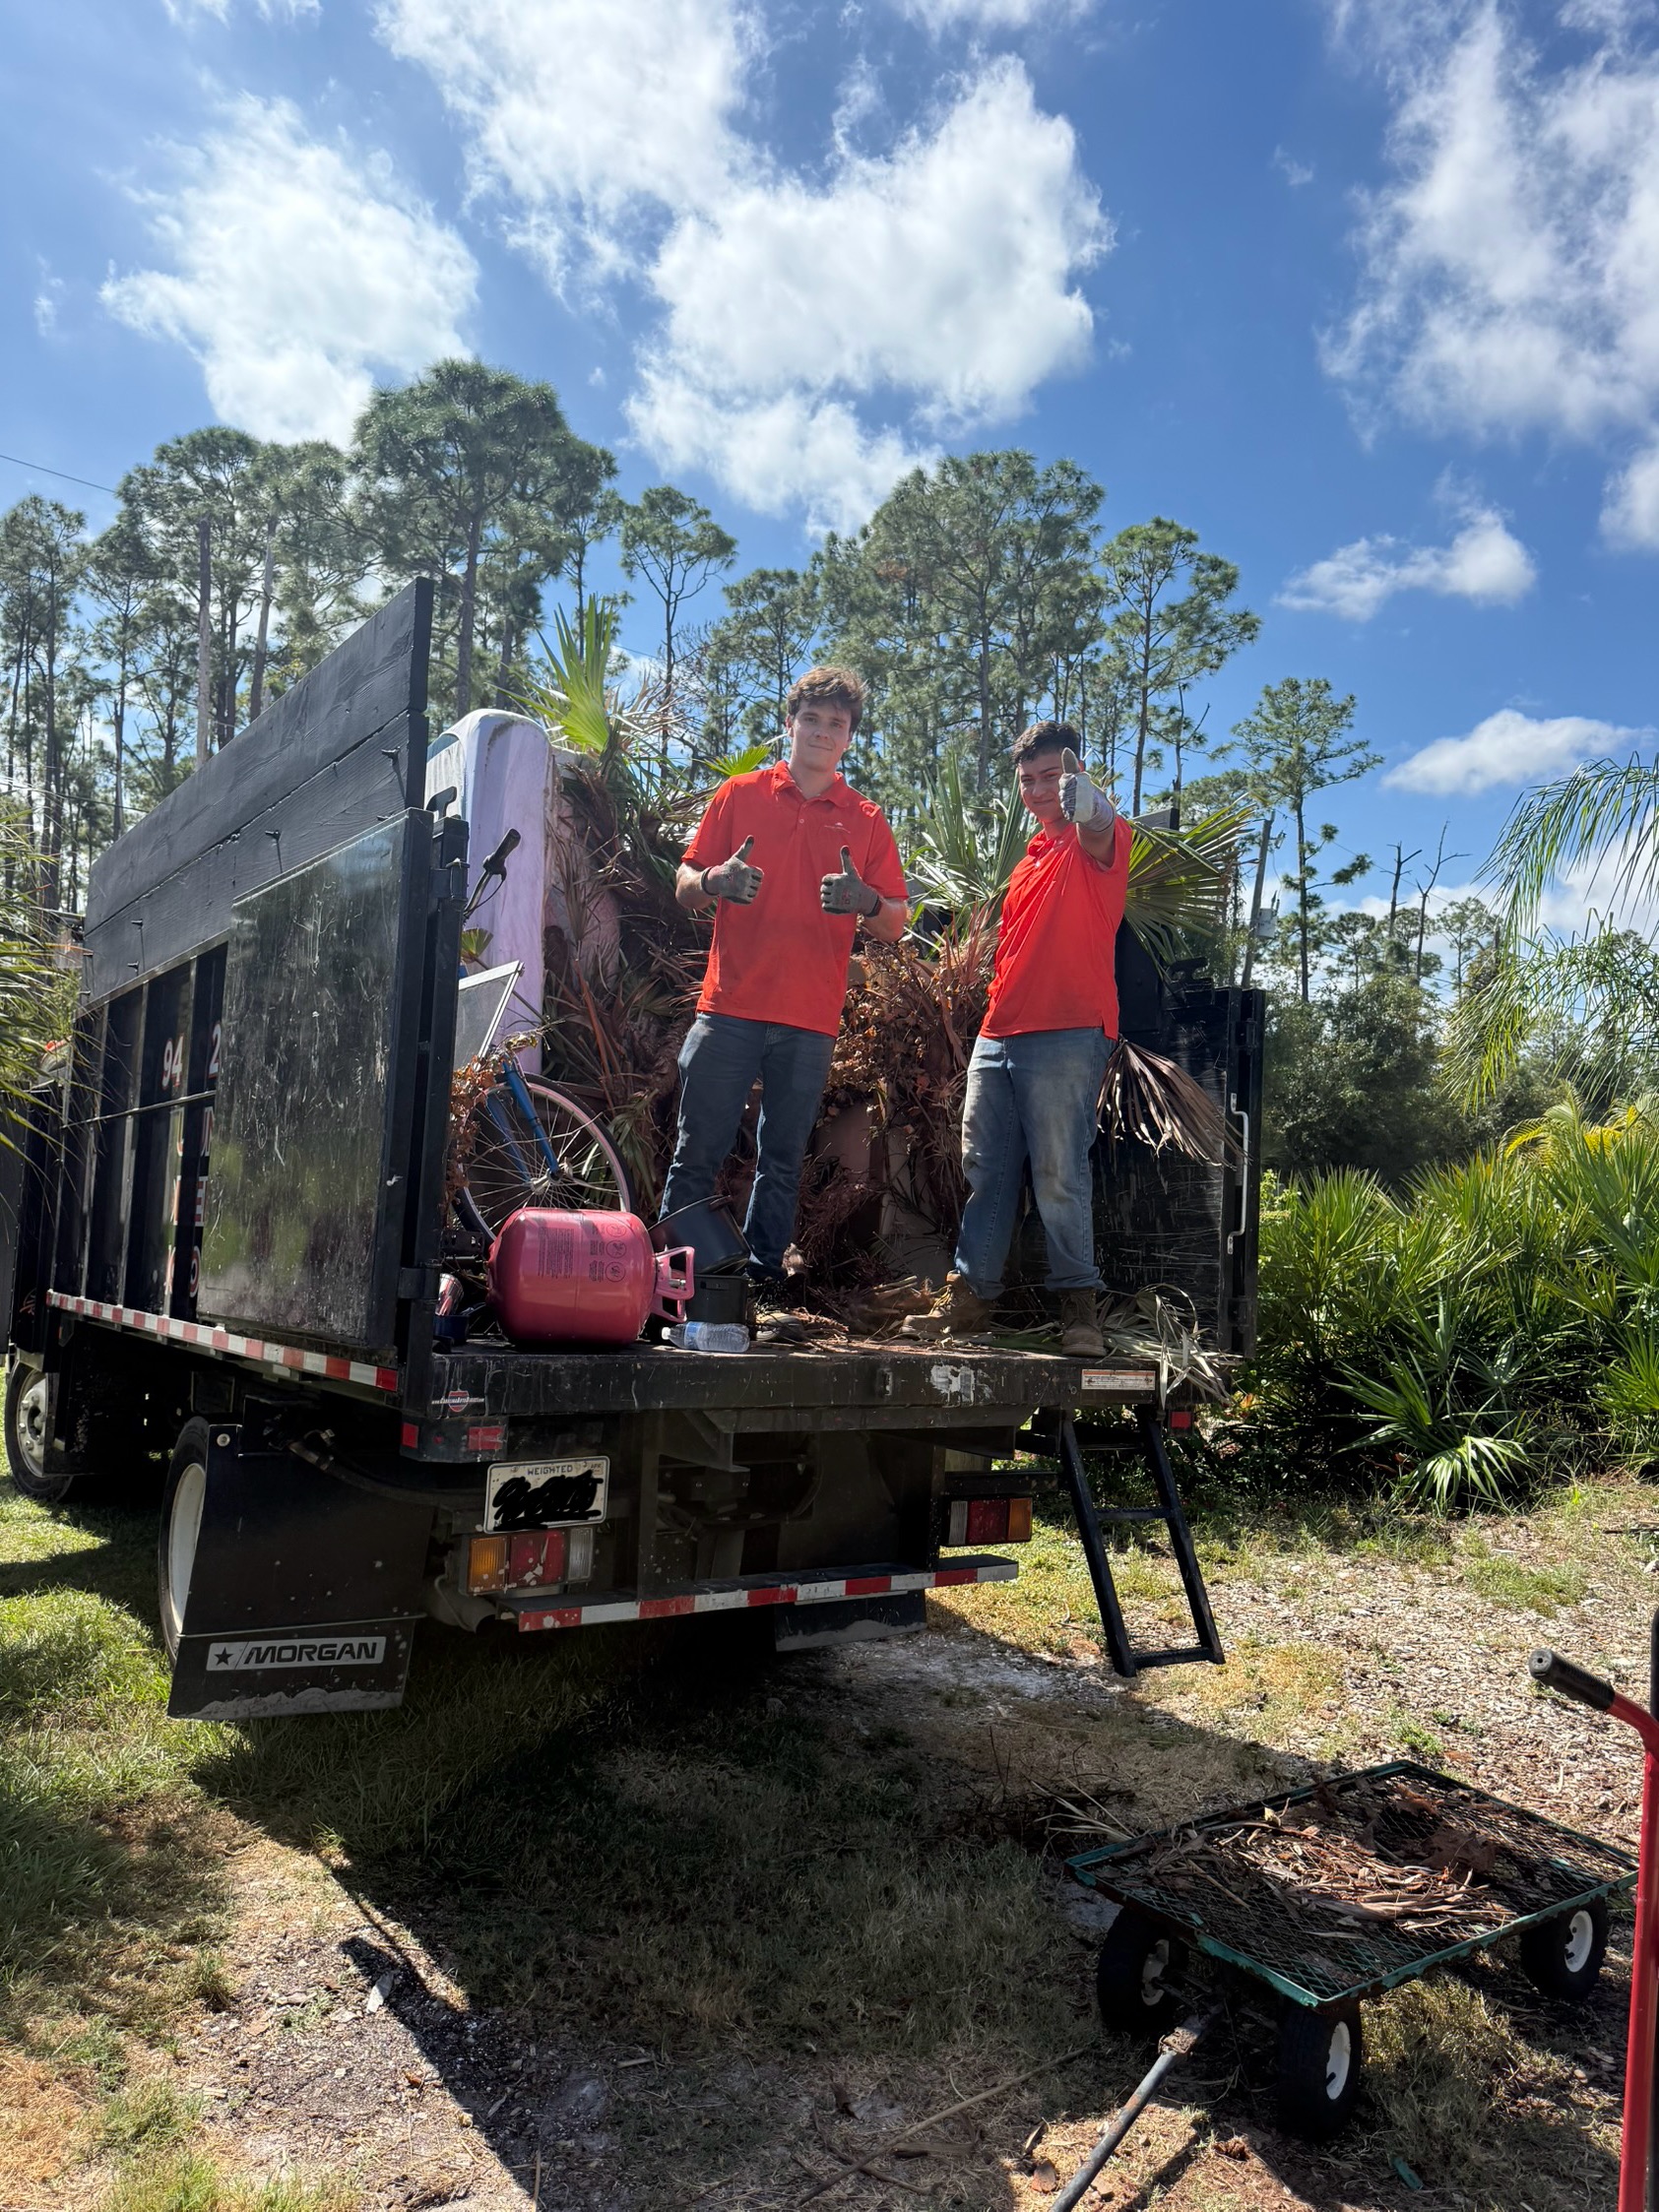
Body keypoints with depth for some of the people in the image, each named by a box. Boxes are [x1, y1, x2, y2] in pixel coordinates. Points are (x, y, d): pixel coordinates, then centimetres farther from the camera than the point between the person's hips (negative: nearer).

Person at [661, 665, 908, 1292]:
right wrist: (716, 880, -14)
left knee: (783, 1162, 7)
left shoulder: (866, 820, 12)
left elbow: (894, 927, 8)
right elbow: (685, 890, 9)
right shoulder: (740, 794, 10)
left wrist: (866, 901, -15)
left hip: (811, 1021, 1)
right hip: (730, 1008, -1)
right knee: (697, 1152, -3)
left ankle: (764, 1272, 17)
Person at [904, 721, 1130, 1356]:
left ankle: (1079, 1303, 2)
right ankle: (969, 1296, 14)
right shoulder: (1033, 854, 24)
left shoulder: (1097, 840, 0)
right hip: (998, 1037, 8)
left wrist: (1085, 800, -49)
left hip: (1067, 1036, -8)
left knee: (1059, 1175, -7)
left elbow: (1100, 830, -26)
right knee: (986, 1173, 8)